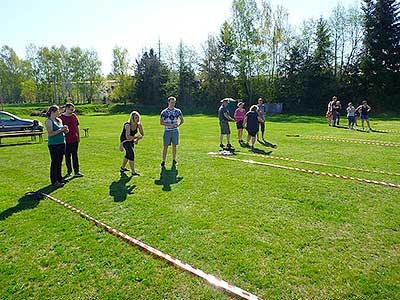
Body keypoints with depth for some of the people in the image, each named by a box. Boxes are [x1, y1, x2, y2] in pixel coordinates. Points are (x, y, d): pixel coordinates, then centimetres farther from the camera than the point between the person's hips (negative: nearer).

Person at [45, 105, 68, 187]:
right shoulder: (49, 121, -9)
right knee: (55, 162, -2)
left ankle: (59, 178, 23)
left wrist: (65, 129, 0)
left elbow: (64, 131, 21)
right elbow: (50, 133, -18)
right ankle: (54, 181, 6)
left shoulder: (59, 120, 12)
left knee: (59, 162, 13)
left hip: (61, 143, 7)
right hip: (53, 144, -7)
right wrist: (60, 130, -18)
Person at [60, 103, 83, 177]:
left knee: (75, 156, 5)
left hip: (75, 139, 3)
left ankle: (76, 172, 7)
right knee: (67, 156, 9)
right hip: (66, 140, -2)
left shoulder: (74, 116, 7)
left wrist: (78, 136, 14)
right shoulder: (61, 117, -5)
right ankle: (69, 170, 23)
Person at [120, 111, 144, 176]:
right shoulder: (128, 125, -31)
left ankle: (122, 168, 44)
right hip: (124, 140, -7)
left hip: (131, 140, 7)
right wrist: (137, 137, -34)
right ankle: (133, 172, -14)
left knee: (128, 155, 21)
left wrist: (137, 139, -20)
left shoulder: (139, 124, -15)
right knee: (131, 154, -19)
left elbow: (142, 134, -4)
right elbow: (128, 137, -41)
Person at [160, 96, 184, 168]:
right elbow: (161, 122, -6)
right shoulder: (164, 112, -2)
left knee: (174, 146, 8)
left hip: (175, 131, 2)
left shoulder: (178, 111, 6)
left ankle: (174, 160, 20)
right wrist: (170, 125, -16)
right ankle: (163, 161, 6)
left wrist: (178, 124, -8)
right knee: (165, 146, -1)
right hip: (167, 131, -2)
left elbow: (182, 120, 13)